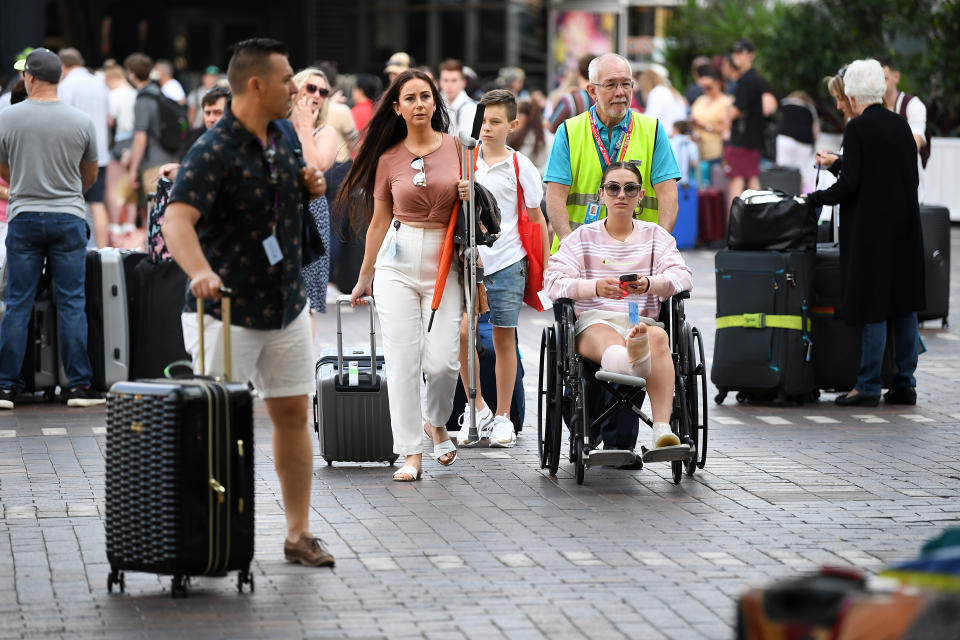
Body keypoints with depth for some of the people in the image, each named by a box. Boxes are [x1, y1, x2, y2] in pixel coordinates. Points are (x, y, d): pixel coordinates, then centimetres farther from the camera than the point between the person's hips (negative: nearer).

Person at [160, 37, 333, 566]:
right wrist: (200, 271, -51)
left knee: (292, 414, 8)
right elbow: (177, 219, -33)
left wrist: (308, 185, 5)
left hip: (285, 304, 7)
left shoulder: (280, 140, 9)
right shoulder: (214, 152, -19)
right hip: (228, 310, -7)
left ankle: (299, 534, 14)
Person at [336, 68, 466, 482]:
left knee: (442, 359, -10)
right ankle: (410, 453, 1)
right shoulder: (388, 159, 5)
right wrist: (364, 277, 18)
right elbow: (378, 220, 13)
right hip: (398, 259, 0)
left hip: (445, 261, 0)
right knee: (402, 358, -5)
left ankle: (436, 421, 22)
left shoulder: (456, 147, 3)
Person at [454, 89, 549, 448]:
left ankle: (502, 417, 15)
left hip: (507, 261, -1)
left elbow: (536, 218, 7)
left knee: (504, 338, 5)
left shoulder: (520, 166, 1)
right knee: (462, 332, -8)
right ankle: (477, 409, 8)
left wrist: (545, 267, 6)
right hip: (468, 258, 1)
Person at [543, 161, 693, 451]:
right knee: (610, 340, -40)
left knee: (658, 337, -36)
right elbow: (553, 281, 0)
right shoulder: (583, 237, 16)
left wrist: (650, 284, -20)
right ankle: (628, 359, -81)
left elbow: (682, 276, 3)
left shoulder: (656, 236, 20)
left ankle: (662, 428, -51)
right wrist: (595, 287, -20)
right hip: (595, 321, -2)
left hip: (643, 318, 2)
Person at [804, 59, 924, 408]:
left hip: (871, 228, -6)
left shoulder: (858, 128, -12)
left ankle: (868, 386, -1)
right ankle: (905, 383, 13)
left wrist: (815, 198, -4)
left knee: (873, 309, -4)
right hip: (905, 227, 7)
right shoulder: (901, 126, 8)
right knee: (904, 305, 10)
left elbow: (850, 184, -17)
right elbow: (913, 178, 12)